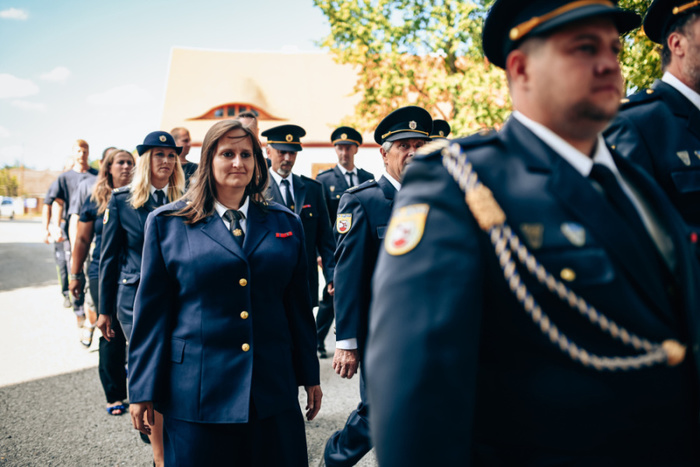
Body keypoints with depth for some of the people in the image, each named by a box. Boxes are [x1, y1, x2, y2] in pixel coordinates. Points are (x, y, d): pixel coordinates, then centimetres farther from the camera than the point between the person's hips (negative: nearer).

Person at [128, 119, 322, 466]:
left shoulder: (285, 224, 8)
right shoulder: (167, 224, 1)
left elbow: (299, 306, 11)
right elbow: (152, 312, 1)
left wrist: (310, 377, 12)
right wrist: (143, 391, 0)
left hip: (273, 393, 3)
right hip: (195, 393, -2)